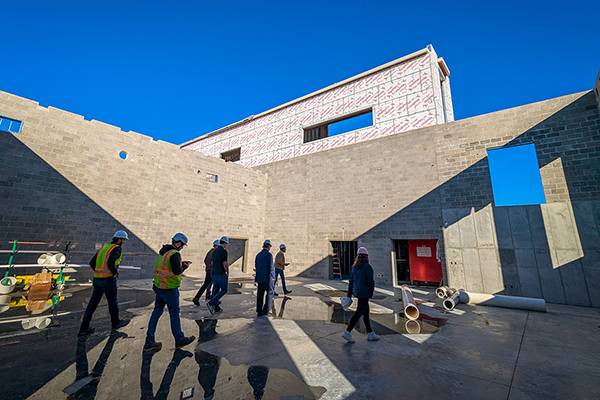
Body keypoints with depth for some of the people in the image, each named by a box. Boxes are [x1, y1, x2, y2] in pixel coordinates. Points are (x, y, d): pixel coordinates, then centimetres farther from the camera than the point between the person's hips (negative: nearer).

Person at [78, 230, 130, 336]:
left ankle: (84, 328, 14)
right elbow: (110, 263, -26)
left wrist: (100, 272, 18)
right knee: (112, 301, 10)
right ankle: (115, 322, 28)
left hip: (97, 279, 7)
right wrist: (116, 272, -9)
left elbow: (92, 263, 14)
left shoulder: (104, 247, 13)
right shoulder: (117, 249, -13)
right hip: (108, 279, -7)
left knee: (93, 303, 12)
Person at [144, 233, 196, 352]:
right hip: (169, 288, -8)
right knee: (174, 314, 6)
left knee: (157, 312, 15)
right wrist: (185, 266, -8)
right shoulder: (175, 254, -21)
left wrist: (180, 263, 13)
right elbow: (177, 271, -25)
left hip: (159, 286, 8)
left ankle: (149, 342, 21)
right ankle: (179, 339, 21)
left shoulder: (163, 251, 8)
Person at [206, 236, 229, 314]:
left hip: (214, 274, 9)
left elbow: (212, 262, 17)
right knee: (224, 290, 1)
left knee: (215, 289, 14)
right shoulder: (223, 251, -15)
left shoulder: (214, 251, 11)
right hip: (221, 274, -8)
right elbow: (225, 263, -17)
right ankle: (211, 302, -9)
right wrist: (227, 272, -3)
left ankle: (216, 307, 20)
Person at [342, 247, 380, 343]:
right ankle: (347, 332, -2)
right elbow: (370, 281, -14)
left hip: (356, 292, 7)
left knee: (366, 312, 17)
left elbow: (351, 281, 9)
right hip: (364, 293, -7)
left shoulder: (354, 267, 7)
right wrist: (371, 293, 0)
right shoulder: (367, 267, -13)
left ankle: (370, 334, 28)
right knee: (359, 313, -2)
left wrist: (349, 294, 13)